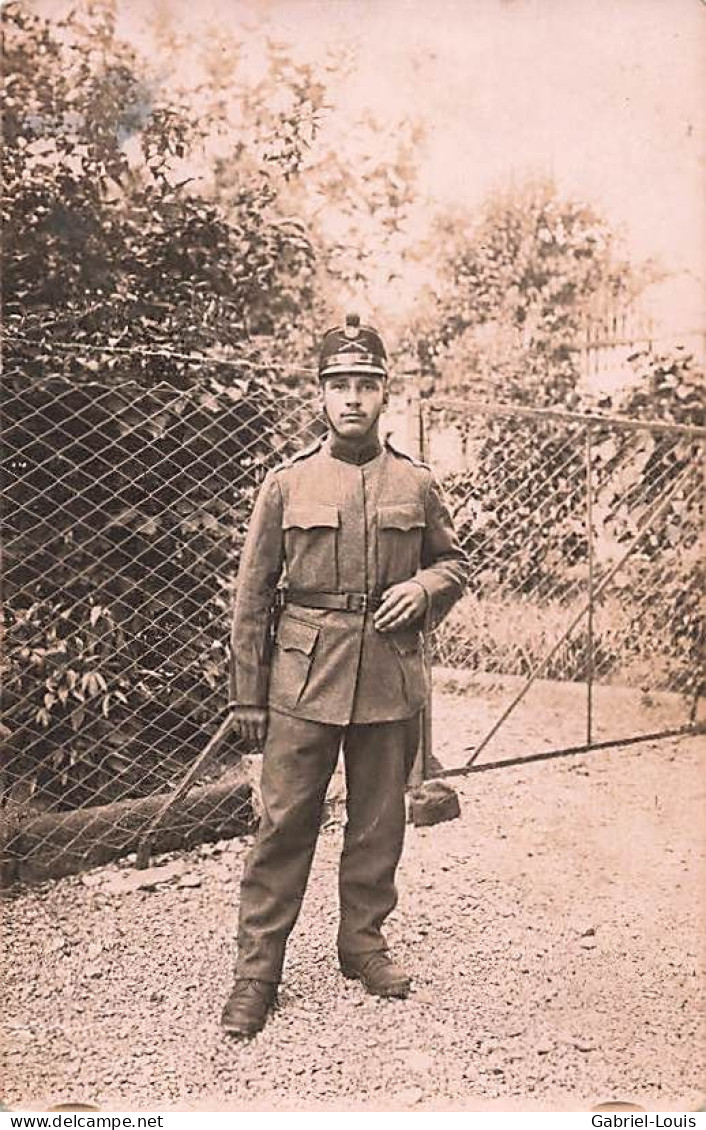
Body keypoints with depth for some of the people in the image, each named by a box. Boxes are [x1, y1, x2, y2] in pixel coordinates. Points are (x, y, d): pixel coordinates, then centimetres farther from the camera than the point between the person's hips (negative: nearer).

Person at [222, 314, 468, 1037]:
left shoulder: (416, 485, 4)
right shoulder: (286, 484, -1)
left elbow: (454, 562, 17)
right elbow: (251, 598, 1)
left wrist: (421, 589, -7)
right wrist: (246, 696, 0)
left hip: (391, 683, 2)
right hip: (303, 683, -2)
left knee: (379, 823, 13)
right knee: (284, 822, 2)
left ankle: (363, 943, 32)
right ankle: (256, 970, 14)